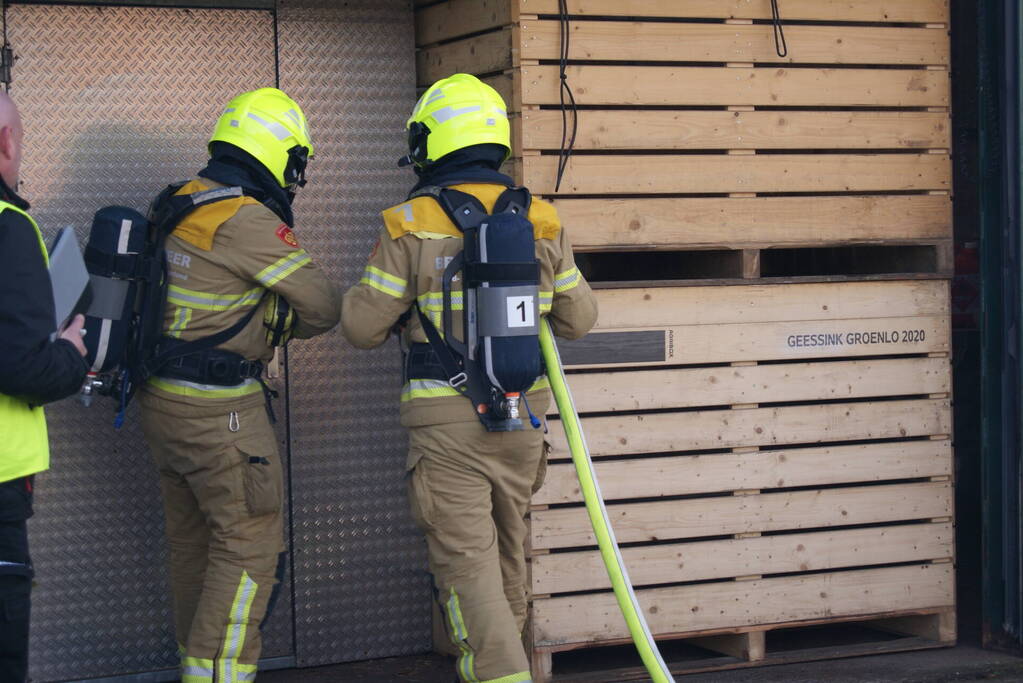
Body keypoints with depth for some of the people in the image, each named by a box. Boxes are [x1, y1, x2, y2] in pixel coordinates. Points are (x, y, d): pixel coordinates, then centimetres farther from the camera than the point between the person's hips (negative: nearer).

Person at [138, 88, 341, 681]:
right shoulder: (246, 220, -18)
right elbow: (322, 306, -12)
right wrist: (286, 324, 8)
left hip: (163, 402, 9)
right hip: (219, 411, -9)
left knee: (193, 543, 17)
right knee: (250, 546, -3)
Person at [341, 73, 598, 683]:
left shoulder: (412, 225, -10)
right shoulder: (540, 222, 2)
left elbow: (363, 327, -5)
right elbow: (579, 319, 11)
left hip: (447, 423, -5)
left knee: (467, 564, -3)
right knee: (507, 549, 21)